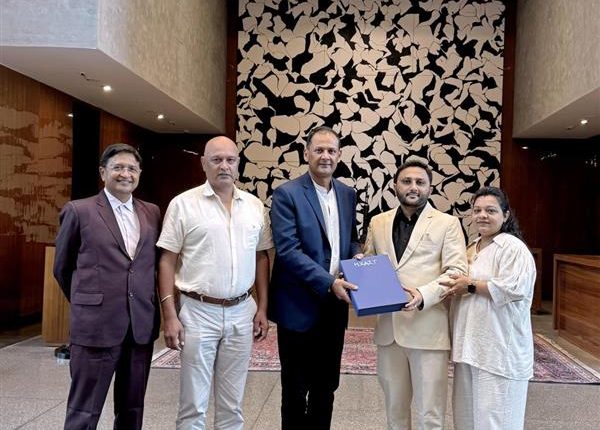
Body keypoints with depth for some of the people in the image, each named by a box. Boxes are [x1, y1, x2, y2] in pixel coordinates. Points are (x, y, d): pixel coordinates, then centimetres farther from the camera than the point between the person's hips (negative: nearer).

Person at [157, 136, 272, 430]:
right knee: (193, 404, 6)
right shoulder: (183, 204, -4)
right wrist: (170, 316, -10)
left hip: (242, 313, 3)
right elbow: (167, 261, -4)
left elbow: (261, 257, 12)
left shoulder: (255, 206, 6)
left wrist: (263, 308, 7)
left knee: (232, 404, 14)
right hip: (198, 312, -3)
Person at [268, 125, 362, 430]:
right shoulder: (287, 194, -11)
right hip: (300, 306, -5)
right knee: (295, 389, 9)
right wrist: (329, 282, -25)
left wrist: (357, 254, -4)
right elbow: (288, 250, -18)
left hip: (335, 306, 6)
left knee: (326, 386, 18)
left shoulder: (347, 194, 8)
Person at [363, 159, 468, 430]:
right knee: (394, 407, 16)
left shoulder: (447, 223, 1)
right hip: (388, 327, 4)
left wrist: (423, 295, -21)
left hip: (428, 328, -4)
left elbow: (457, 271, -7)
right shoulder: (378, 223, 12)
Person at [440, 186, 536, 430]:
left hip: (499, 348, -8)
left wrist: (471, 286, -17)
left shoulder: (512, 247, -11)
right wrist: (454, 289, 7)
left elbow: (513, 288, -23)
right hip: (471, 344, 9)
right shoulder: (472, 249, 16)